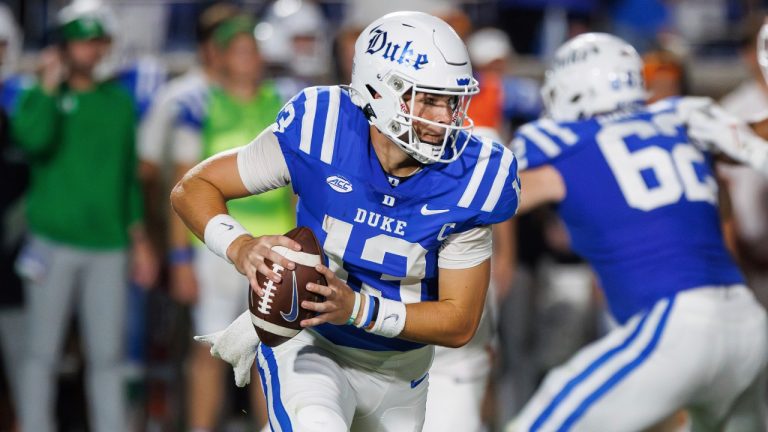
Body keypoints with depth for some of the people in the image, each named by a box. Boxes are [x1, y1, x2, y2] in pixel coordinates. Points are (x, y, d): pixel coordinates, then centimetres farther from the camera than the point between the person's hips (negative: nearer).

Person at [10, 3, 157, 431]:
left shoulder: (119, 102, 12)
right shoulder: (41, 98, 1)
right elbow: (33, 139, -22)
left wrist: (139, 238, 15)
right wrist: (50, 86, -14)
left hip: (108, 245, 3)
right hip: (53, 244, -3)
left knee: (108, 356, 3)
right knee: (43, 353, 1)